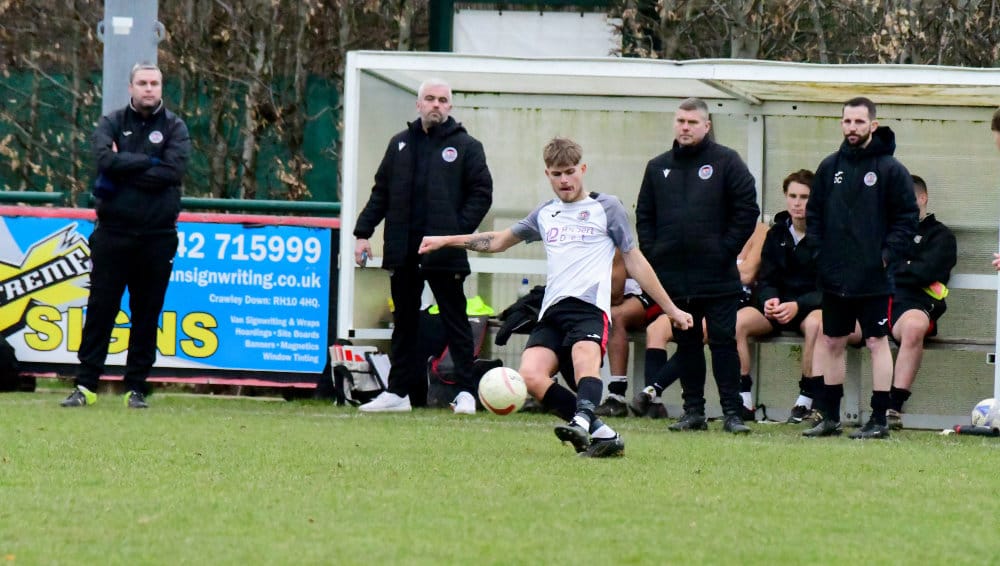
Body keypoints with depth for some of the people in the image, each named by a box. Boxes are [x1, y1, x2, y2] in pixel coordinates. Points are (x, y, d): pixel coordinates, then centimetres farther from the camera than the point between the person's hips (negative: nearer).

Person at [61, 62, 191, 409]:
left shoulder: (174, 128, 4)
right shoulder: (112, 124, 6)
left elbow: (173, 172, -13)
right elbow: (106, 160, -14)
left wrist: (123, 174, -12)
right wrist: (148, 162, -12)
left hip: (157, 236, 0)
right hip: (113, 234, 0)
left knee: (147, 315, 4)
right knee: (100, 309, 0)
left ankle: (136, 388, 10)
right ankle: (85, 385, 2)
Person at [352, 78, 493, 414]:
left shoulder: (465, 146, 2)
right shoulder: (400, 144, 13)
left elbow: (481, 193, -1)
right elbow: (380, 193, 14)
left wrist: (459, 230, -12)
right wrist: (363, 232, 5)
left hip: (444, 253, -4)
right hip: (403, 251, 4)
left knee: (455, 321, -1)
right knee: (403, 323, 9)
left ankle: (466, 392, 2)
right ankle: (398, 391, 13)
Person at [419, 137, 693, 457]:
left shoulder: (606, 208, 13)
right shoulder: (545, 214, 25)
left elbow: (634, 262, 16)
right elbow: (498, 241, 36)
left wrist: (671, 309, 15)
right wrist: (446, 241, 32)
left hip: (590, 307, -4)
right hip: (552, 311, 4)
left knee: (585, 359, -36)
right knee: (530, 376, -22)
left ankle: (581, 421, -62)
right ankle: (601, 433, -23)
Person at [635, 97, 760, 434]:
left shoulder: (726, 162, 0)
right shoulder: (658, 167, 12)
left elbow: (747, 210, -3)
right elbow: (644, 216, 15)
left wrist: (726, 250, -10)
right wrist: (652, 254, 2)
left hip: (718, 276, -4)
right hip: (674, 276, 4)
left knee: (723, 342, -4)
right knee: (686, 344, 8)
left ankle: (732, 412, -3)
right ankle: (693, 411, 12)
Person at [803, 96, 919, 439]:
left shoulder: (891, 169, -5)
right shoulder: (830, 167, 9)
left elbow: (907, 218, -5)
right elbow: (813, 214, 15)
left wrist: (888, 255, -12)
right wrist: (818, 251, 3)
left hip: (873, 279, -5)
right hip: (834, 276, 5)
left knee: (877, 343, -2)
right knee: (831, 343, 10)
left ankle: (879, 420, 1)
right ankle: (830, 417, 18)